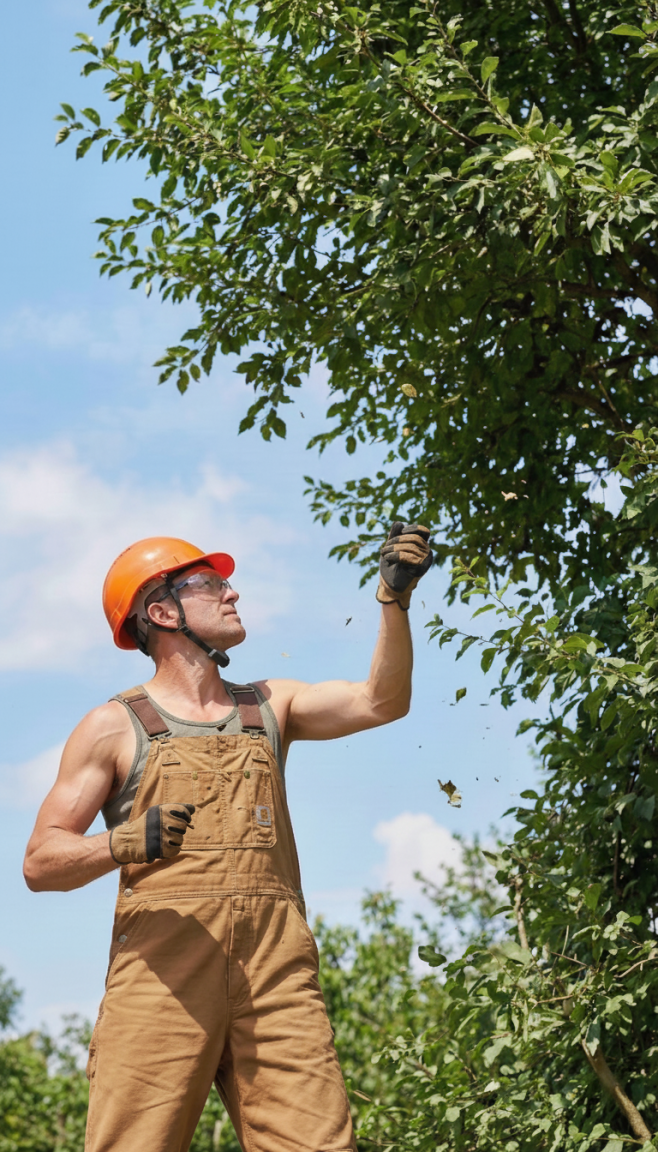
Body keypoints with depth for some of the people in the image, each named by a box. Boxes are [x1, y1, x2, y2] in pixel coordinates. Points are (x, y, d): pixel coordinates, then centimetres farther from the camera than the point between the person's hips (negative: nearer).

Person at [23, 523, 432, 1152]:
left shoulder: (269, 706, 22)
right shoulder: (114, 727, 11)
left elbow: (380, 702, 7)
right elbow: (40, 862, 5)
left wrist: (394, 599, -4)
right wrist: (125, 844, -14)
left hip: (275, 972, 3)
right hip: (161, 965, -2)